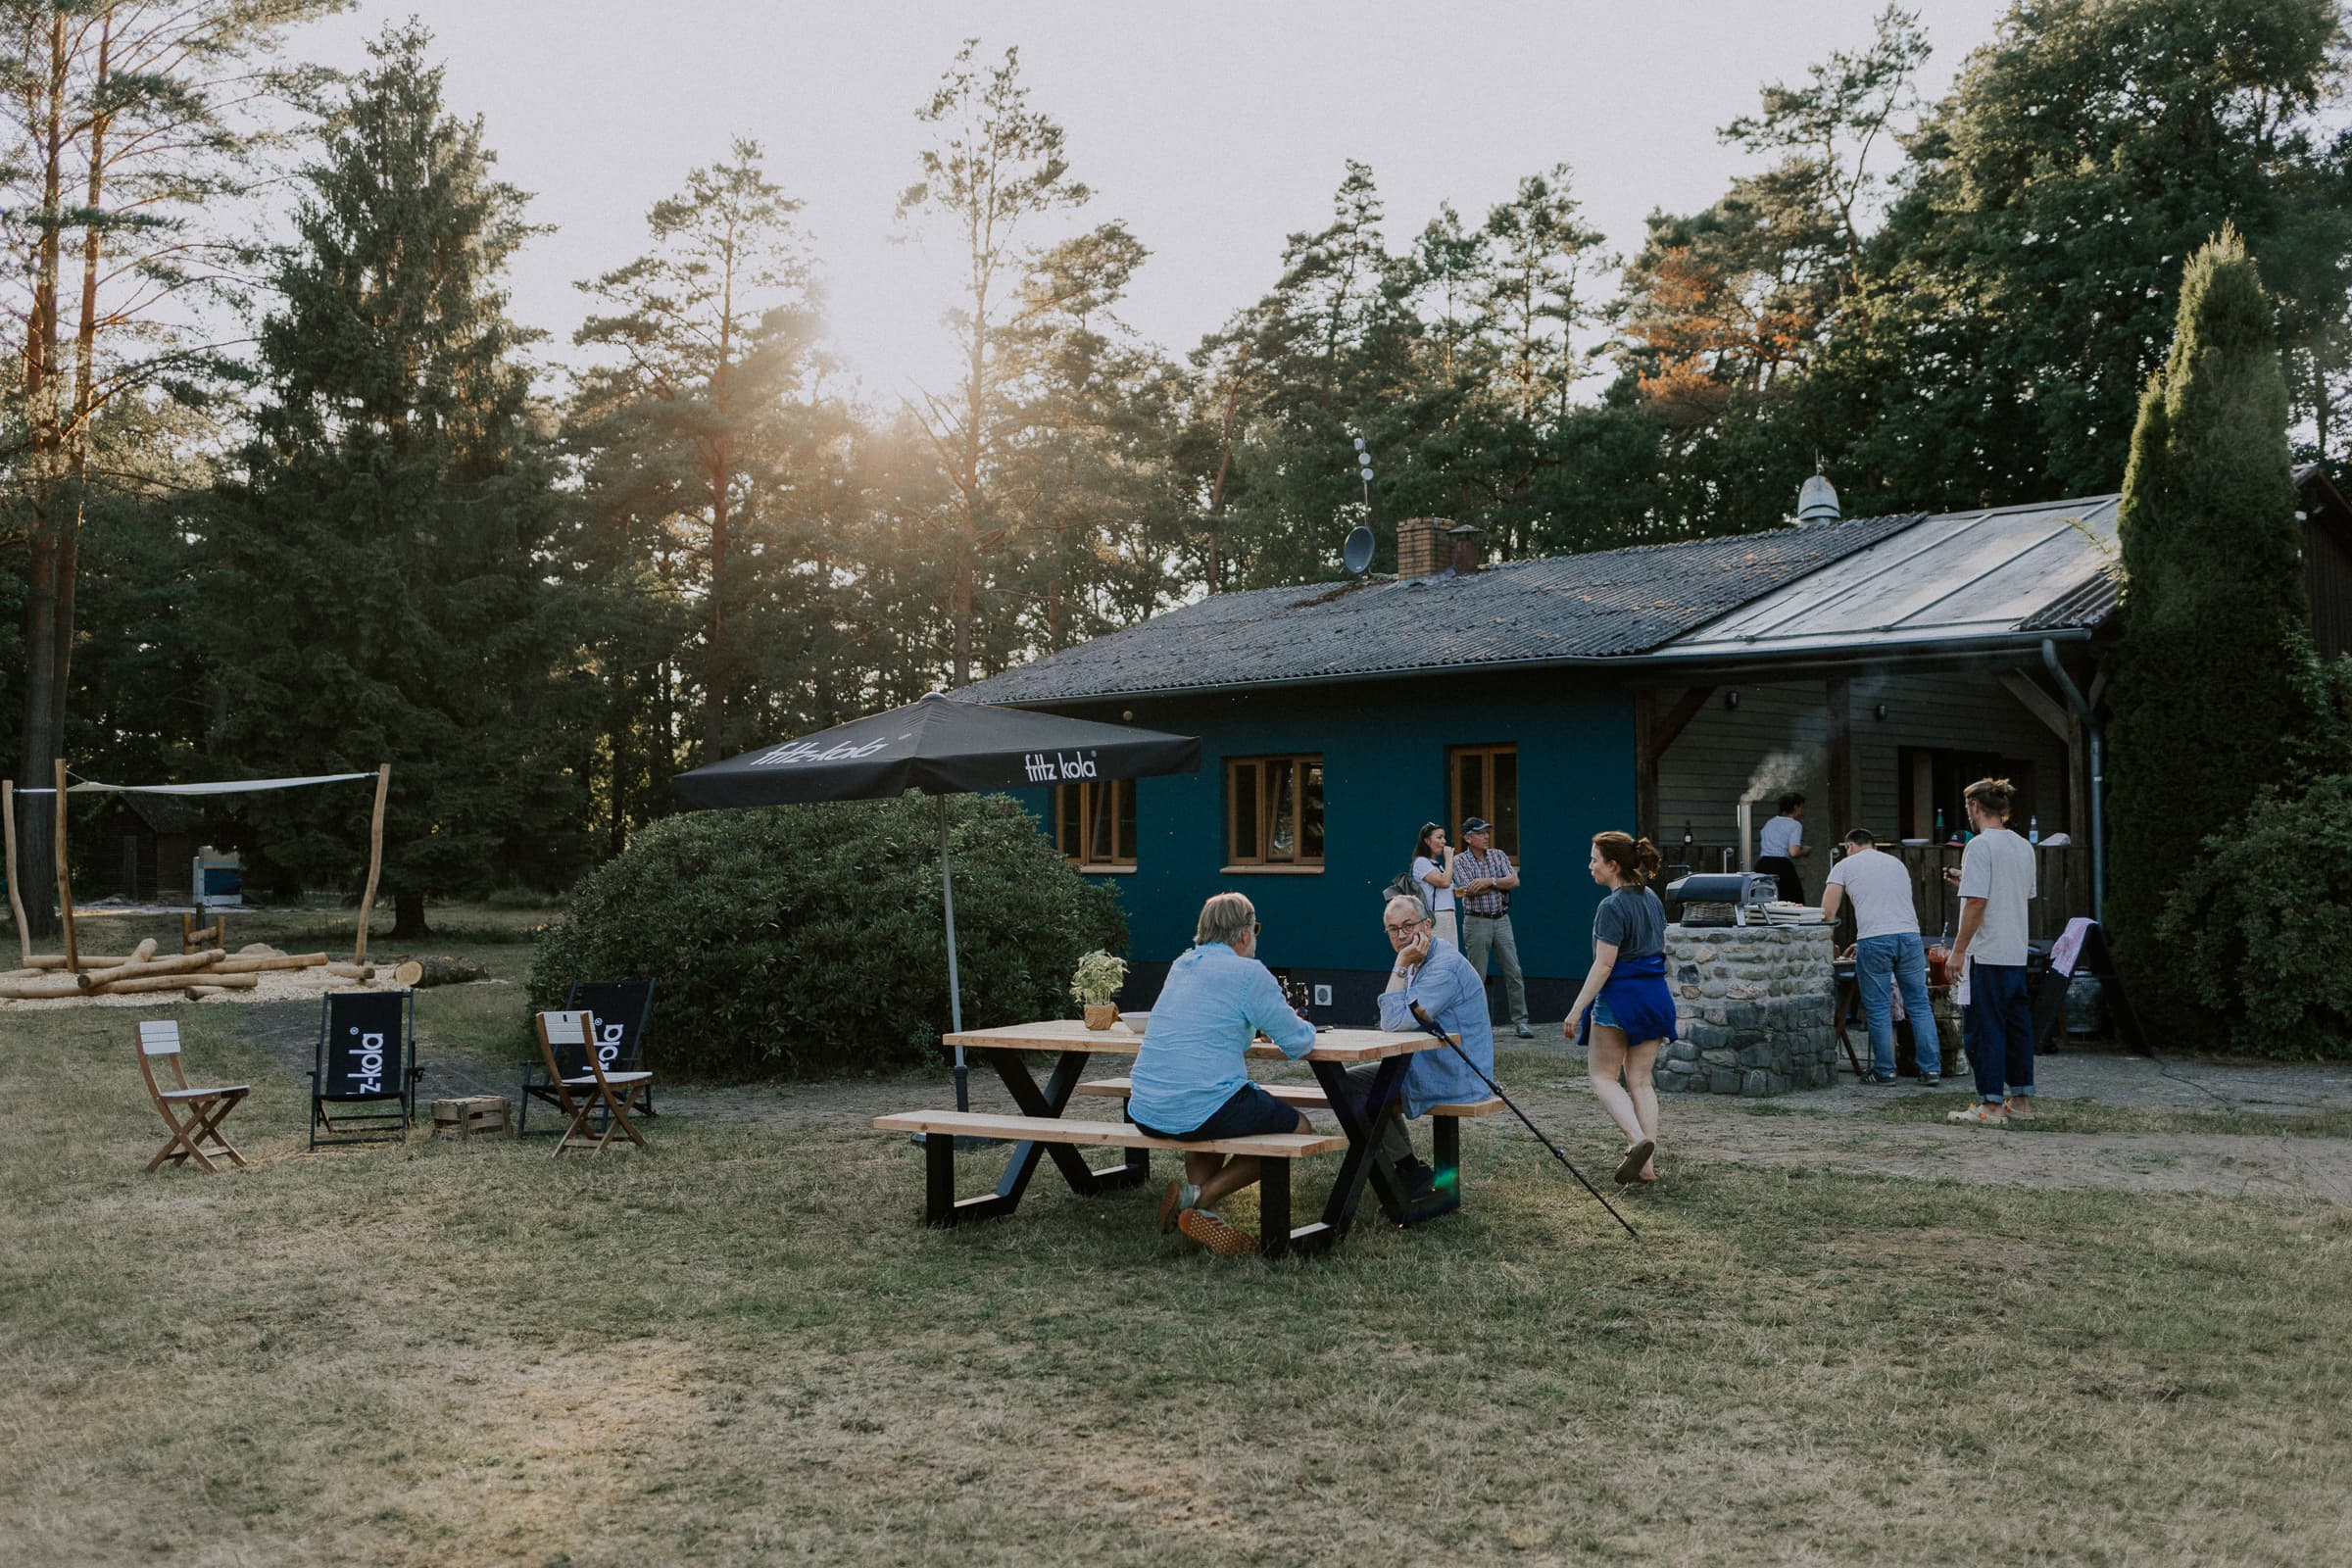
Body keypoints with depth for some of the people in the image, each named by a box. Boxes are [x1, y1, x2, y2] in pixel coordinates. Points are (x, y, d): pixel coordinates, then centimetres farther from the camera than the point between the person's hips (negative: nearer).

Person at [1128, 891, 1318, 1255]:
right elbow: (1298, 1044, -5)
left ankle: (1200, 1213, 15)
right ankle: (1199, 1197, -1)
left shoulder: (1180, 966, 16)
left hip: (1146, 1113, 7)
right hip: (1203, 1112, -7)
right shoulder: (1248, 972, -6)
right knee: (1299, 1129, 13)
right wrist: (1304, 1027, 17)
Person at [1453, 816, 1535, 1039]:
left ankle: (1520, 1021, 3)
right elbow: (1470, 891, -14)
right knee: (1477, 977, -1)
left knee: (1514, 973, 0)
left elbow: (1514, 881, -3)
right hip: (1476, 922, -3)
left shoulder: (1498, 855, 10)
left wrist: (1489, 881, -14)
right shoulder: (1460, 861, -2)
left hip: (1501, 920, 4)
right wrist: (1501, 883, -7)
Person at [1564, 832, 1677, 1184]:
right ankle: (1647, 1162, 6)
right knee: (1640, 1080, 10)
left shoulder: (1612, 907, -15)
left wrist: (1576, 1010, -17)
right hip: (1656, 994, 8)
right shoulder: (1652, 899, 10)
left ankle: (1638, 1139, -15)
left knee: (1603, 1075, 6)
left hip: (1619, 996, -8)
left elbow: (1604, 964, -19)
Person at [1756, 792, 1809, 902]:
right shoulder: (1795, 825, -1)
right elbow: (1794, 852, -13)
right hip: (1782, 866, -6)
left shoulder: (1769, 823, 19)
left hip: (1762, 865, 6)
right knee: (1795, 904, -1)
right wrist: (1805, 851, 8)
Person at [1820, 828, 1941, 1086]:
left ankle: (1884, 1072, 10)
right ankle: (1931, 1069, 8)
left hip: (1873, 941, -4)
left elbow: (1827, 912, 6)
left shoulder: (1844, 866, 12)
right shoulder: (1897, 863, 25)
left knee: (1879, 1010, 5)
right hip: (1909, 936, 4)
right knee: (1919, 1005, 10)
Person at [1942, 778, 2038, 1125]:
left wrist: (1959, 949, -14)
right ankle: (2022, 1100, 18)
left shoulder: (1980, 846, -13)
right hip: (2017, 953, 8)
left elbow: (1976, 901, -19)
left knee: (1983, 1028, -3)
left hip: (1986, 953, -8)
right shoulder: (2023, 847, 12)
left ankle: (1991, 1105, -2)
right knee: (2017, 1025, 12)